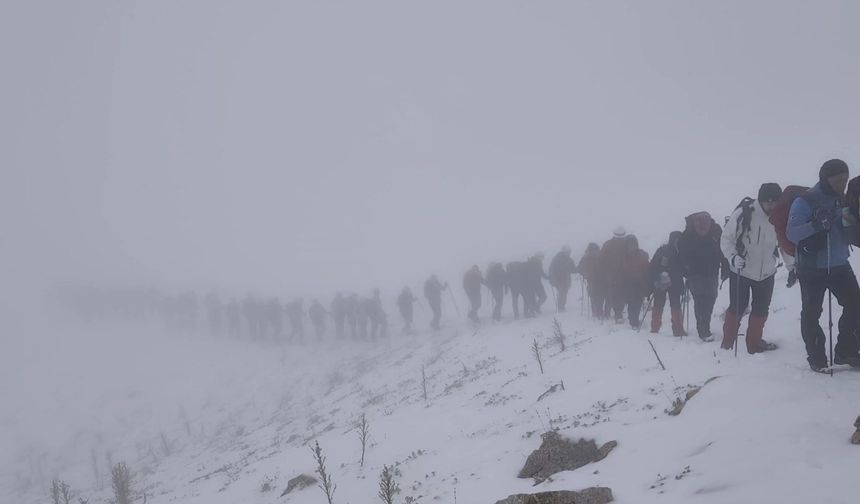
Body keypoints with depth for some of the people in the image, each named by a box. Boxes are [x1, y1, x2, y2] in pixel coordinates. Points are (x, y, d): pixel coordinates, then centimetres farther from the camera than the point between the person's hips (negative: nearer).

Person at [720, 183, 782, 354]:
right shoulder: (743, 213, -20)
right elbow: (726, 238, -13)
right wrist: (733, 257, -28)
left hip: (766, 272, 4)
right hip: (741, 270, -4)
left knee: (761, 309, 10)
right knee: (737, 307, 3)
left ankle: (754, 343, 25)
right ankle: (727, 343, 19)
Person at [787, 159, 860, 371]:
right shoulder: (805, 201, -13)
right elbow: (791, 233, -20)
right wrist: (816, 225, -36)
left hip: (839, 265, 6)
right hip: (812, 268, -5)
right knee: (812, 313, 2)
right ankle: (816, 357, 14)